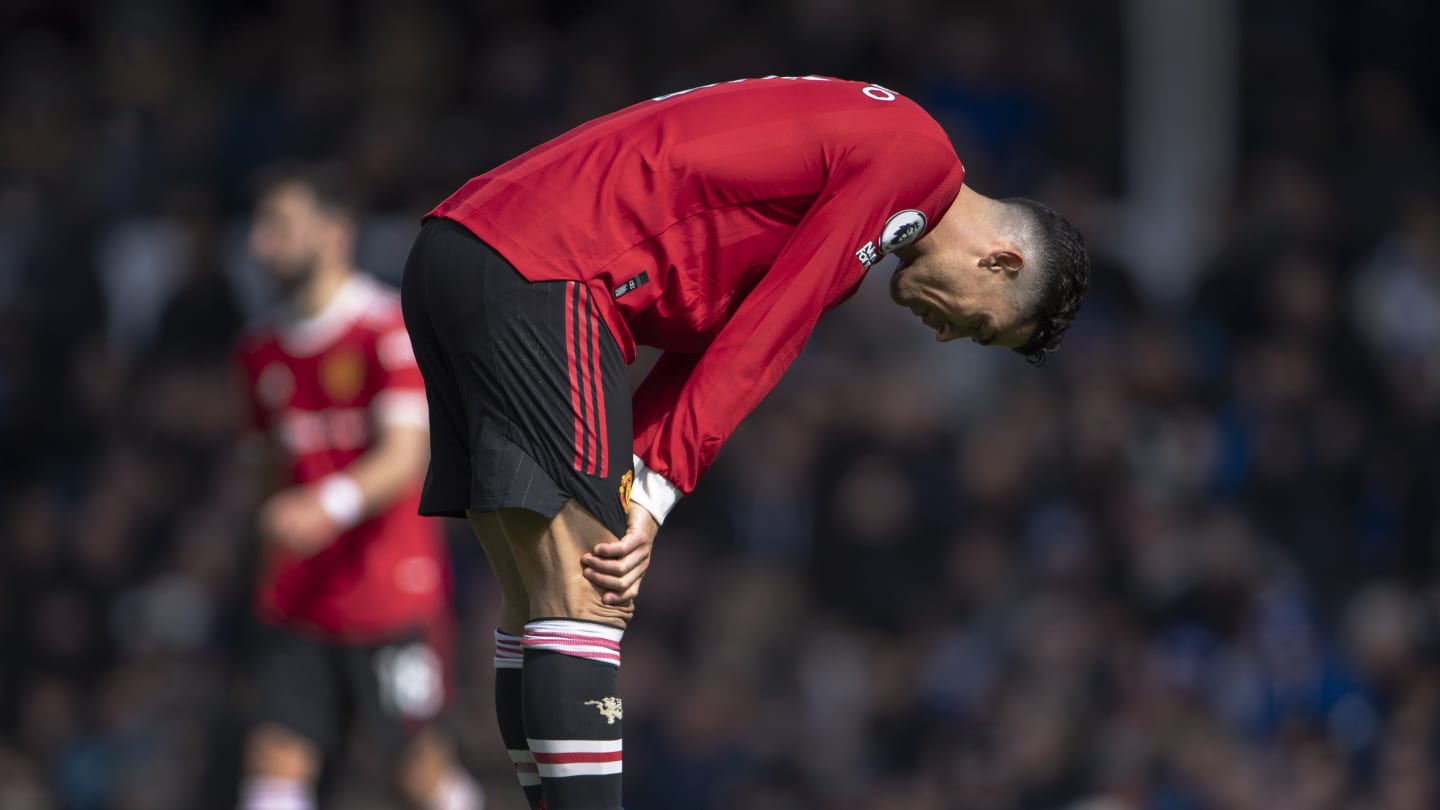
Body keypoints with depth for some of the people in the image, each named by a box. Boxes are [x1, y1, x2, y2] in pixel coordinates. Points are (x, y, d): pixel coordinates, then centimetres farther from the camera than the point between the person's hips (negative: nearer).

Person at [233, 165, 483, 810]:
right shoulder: (261, 349, 12)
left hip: (395, 598, -5)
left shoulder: (391, 327, -9)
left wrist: (330, 506, -36)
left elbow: (406, 457, -19)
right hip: (297, 606, 5)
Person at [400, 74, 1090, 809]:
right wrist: (657, 493, -6)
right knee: (583, 594, -13)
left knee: (535, 600, 9)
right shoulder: (916, 153, -4)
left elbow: (704, 334, 17)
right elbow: (760, 337, -8)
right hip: (539, 272, -10)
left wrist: (639, 487, 4)